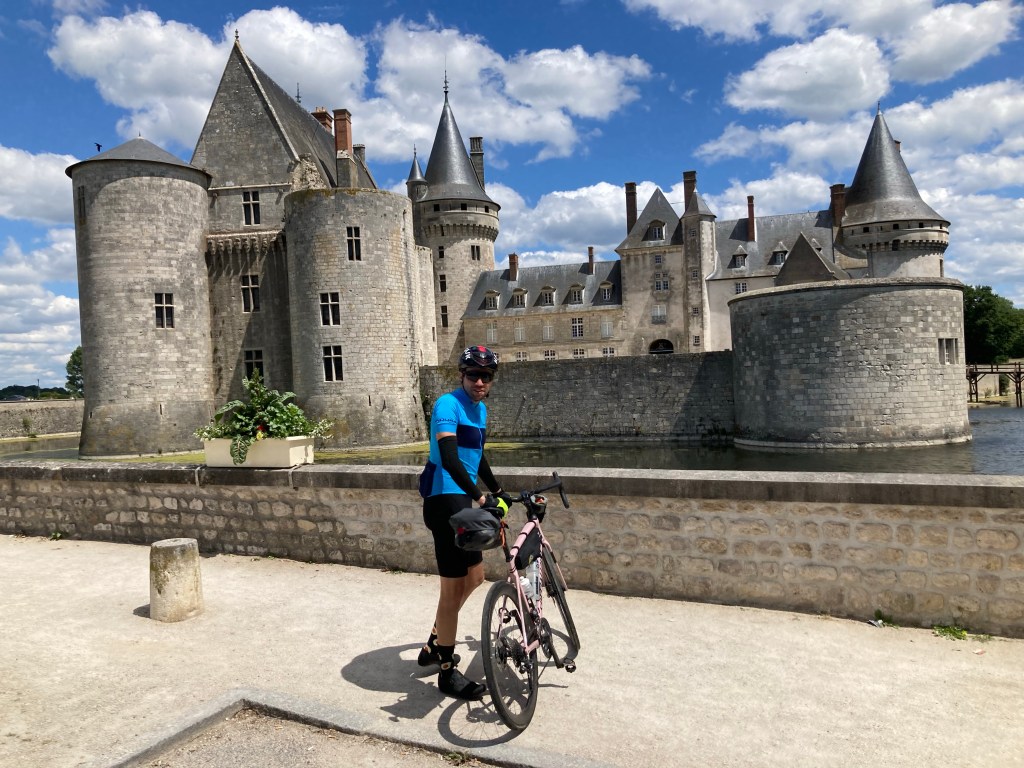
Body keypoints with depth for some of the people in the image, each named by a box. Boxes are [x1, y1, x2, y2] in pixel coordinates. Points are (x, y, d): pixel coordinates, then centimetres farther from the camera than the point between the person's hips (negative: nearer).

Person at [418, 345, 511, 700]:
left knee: (474, 577, 18)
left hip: (464, 500, 10)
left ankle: (434, 646, 34)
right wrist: (481, 497, -35)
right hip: (445, 499, -9)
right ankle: (447, 671, 12)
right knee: (454, 588, -3)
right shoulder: (448, 404, -15)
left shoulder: (480, 409, 13)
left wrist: (499, 492, 32)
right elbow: (449, 458, -28)